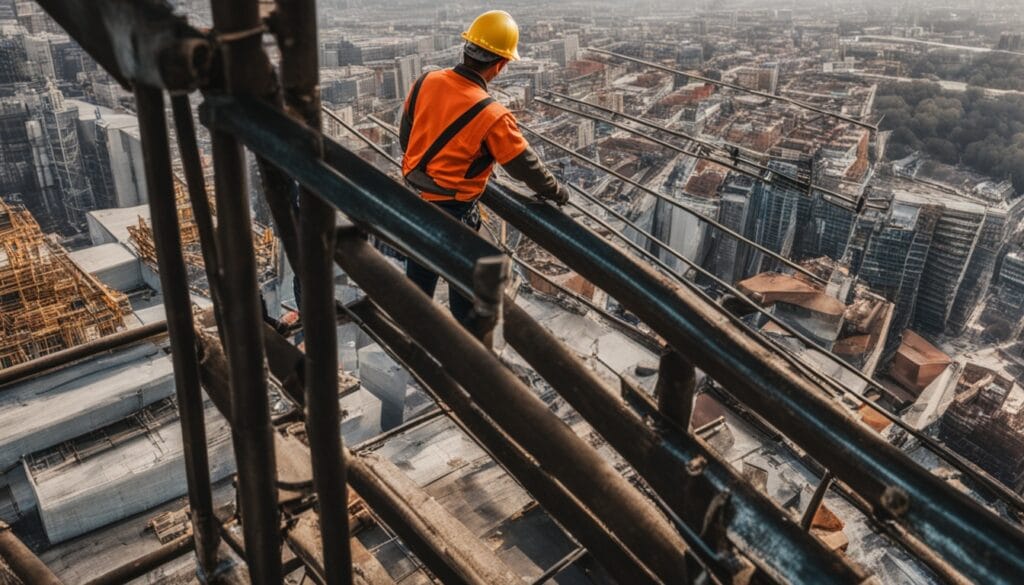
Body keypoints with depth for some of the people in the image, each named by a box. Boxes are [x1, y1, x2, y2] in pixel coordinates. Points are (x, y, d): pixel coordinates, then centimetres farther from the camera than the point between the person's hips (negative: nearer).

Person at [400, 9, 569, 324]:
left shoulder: (425, 83, -8)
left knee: (420, 270, 25)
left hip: (415, 200, 6)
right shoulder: (491, 115, -25)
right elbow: (525, 165, -14)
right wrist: (556, 192, 4)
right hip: (453, 211, -6)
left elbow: (406, 138, 7)